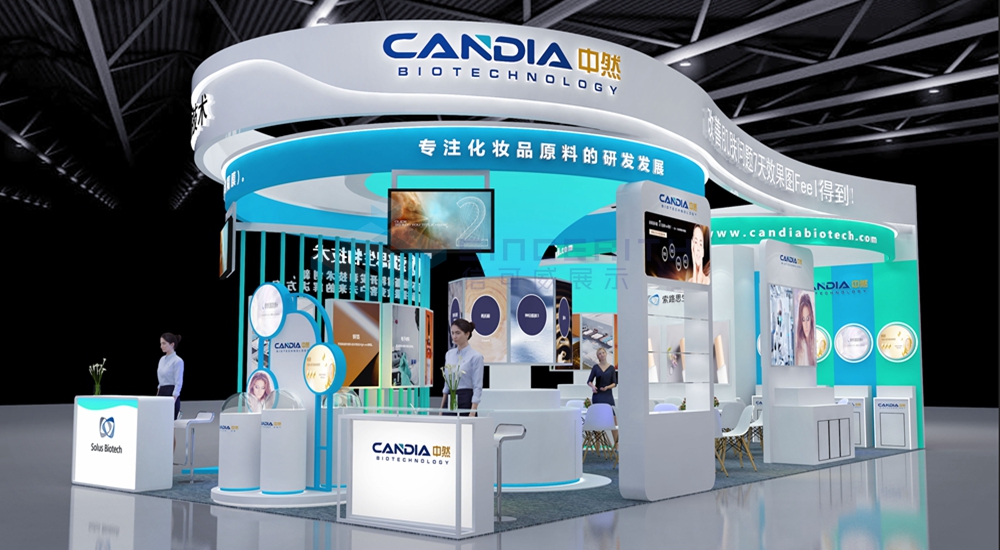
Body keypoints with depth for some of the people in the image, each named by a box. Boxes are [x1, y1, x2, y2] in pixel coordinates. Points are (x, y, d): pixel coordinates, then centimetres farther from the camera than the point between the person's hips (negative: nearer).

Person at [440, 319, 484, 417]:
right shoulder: (449, 354, 10)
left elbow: (477, 387, -13)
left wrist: (472, 413, -19)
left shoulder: (475, 356, -9)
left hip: (466, 401, -6)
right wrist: (442, 408, 13)